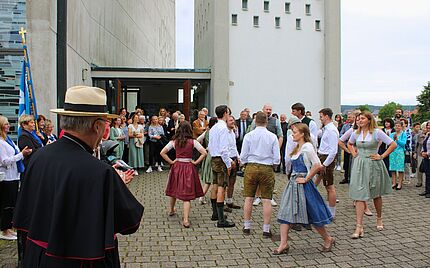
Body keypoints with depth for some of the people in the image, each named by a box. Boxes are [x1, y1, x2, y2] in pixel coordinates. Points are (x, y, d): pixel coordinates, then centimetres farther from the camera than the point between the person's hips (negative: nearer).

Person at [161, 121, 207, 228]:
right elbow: (204, 153, -12)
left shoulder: (174, 141, -2)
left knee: (174, 190, 22)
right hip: (188, 168, -2)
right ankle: (186, 220, -8)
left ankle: (172, 210, 44)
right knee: (187, 193, -2)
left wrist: (171, 162, 2)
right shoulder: (193, 142, -7)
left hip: (177, 167, 2)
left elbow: (162, 153, -5)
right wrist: (196, 162, -4)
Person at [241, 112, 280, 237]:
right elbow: (277, 158, -3)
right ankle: (266, 229, 7)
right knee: (266, 200, 4)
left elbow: (243, 156, -2)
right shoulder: (273, 137, -4)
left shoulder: (248, 136, -3)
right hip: (267, 169, -1)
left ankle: (247, 226, 19)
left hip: (251, 167, 1)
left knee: (248, 198, 10)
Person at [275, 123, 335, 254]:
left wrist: (306, 179, -18)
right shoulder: (297, 148, 12)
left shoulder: (307, 147, -15)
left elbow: (317, 165, -24)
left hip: (303, 185, -9)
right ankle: (283, 244, 6)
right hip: (293, 183, 9)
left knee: (313, 214, 3)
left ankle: (328, 239, 24)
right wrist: (295, 177, 14)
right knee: (285, 213, 2)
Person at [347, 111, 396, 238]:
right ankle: (359, 227, -8)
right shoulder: (356, 133, 4)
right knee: (359, 195, -6)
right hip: (359, 165, 3)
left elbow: (393, 144, -8)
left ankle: (379, 219, 39)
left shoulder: (377, 132, -9)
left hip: (373, 165, -2)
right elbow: (349, 144, 25)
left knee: (376, 195, 15)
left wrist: (382, 156, -10)